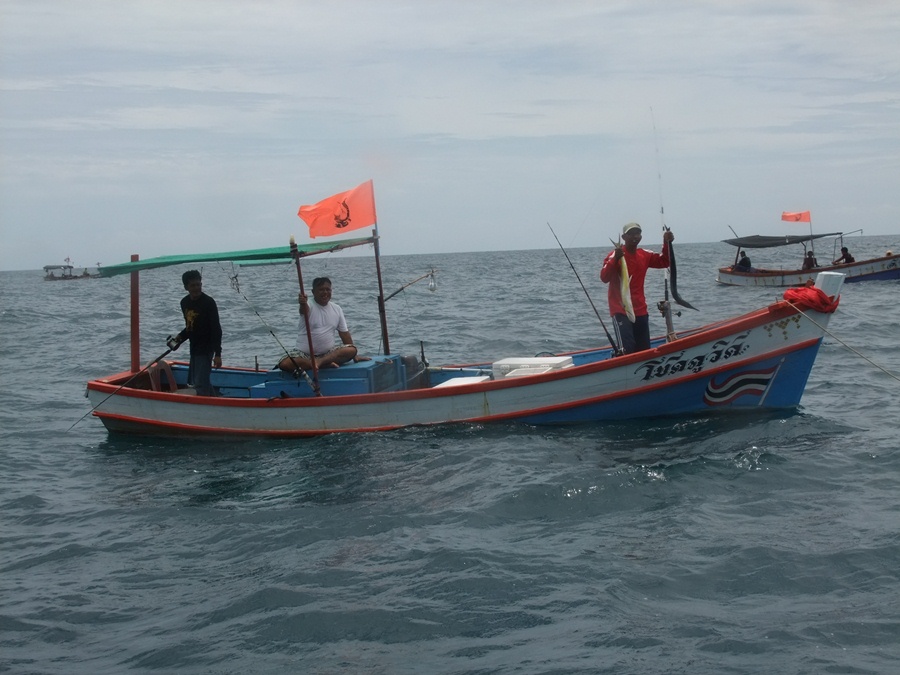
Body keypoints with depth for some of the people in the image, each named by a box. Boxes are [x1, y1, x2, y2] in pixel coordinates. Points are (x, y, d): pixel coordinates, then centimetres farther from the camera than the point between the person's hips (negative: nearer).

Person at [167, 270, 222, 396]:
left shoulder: (208, 302, -15)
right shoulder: (185, 302, 6)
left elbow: (216, 330, -16)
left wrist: (217, 354, -21)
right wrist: (180, 338, 1)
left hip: (206, 349, -8)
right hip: (194, 349, 8)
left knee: (200, 385, -12)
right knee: (193, 382, 15)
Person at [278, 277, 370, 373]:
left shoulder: (337, 309, 9)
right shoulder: (309, 306, -7)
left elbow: (344, 333, 14)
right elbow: (304, 311, -34)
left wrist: (355, 356, 13)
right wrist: (303, 304, -58)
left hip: (328, 352, 3)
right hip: (305, 353, -3)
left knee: (351, 350, -24)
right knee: (284, 364, -33)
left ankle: (320, 361, -34)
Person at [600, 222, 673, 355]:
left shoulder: (644, 255, 8)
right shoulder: (616, 255, -10)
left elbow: (664, 262, 18)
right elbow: (604, 277, -20)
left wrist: (667, 244, 2)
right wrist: (615, 259, -33)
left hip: (640, 311, 7)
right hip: (620, 311, -7)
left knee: (645, 350, 8)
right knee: (627, 349, -19)